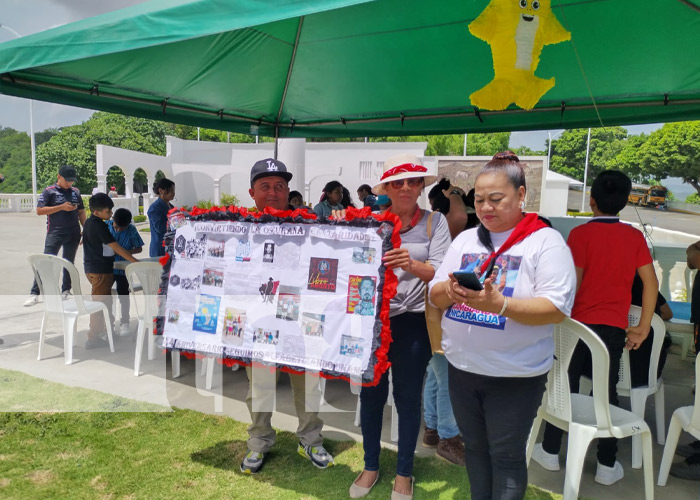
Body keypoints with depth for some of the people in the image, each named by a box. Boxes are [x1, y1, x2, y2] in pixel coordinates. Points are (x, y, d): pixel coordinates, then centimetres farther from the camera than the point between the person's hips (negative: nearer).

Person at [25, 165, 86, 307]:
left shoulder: (75, 192, 10)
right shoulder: (49, 192, -3)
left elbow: (81, 212, 16)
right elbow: (39, 210, -9)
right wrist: (62, 207, -16)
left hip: (73, 234, 4)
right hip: (55, 233, -4)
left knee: (69, 263, 12)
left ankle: (66, 291, 23)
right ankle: (34, 293, -1)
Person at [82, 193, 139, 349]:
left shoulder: (89, 222, 9)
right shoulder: (99, 226, -20)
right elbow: (116, 247, -22)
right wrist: (135, 262, -20)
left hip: (91, 268, 9)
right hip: (101, 270, -9)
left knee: (105, 301, 22)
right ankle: (93, 338, 6)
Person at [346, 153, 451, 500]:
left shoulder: (435, 222, -2)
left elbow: (440, 273, -11)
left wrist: (412, 265, -31)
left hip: (413, 319, -1)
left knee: (407, 396, 9)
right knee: (371, 393, 11)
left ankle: (404, 472, 28)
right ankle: (371, 466, 32)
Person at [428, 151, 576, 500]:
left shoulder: (545, 241, -10)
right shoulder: (465, 239, 6)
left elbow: (557, 308, -19)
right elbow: (435, 296, 6)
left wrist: (500, 305, -32)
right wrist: (449, 290, -17)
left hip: (515, 376, -5)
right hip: (461, 367, 5)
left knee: (505, 456, 8)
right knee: (474, 447, 19)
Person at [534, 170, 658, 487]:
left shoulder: (581, 233, -9)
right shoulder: (635, 236, 2)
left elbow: (573, 283, -12)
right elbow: (651, 284, 1)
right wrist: (643, 328, 7)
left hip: (580, 323, -2)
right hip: (614, 327, 3)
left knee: (565, 386, 10)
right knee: (607, 392, 10)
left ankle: (551, 451, 22)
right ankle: (607, 465, 17)